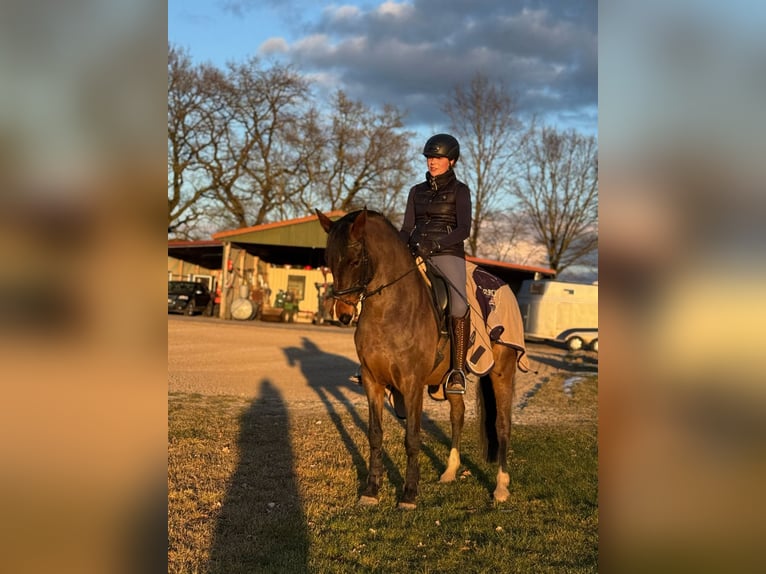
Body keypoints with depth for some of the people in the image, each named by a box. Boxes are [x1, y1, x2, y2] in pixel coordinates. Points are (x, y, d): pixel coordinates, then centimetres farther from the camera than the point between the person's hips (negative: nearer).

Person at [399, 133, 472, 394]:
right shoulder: (417, 191, 17)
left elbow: (464, 229, -9)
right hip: (416, 255, 5)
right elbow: (406, 229, 14)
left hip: (449, 254, -5)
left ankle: (458, 370, -22)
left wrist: (435, 243, -23)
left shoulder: (460, 190, 3)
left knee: (458, 306, -29)